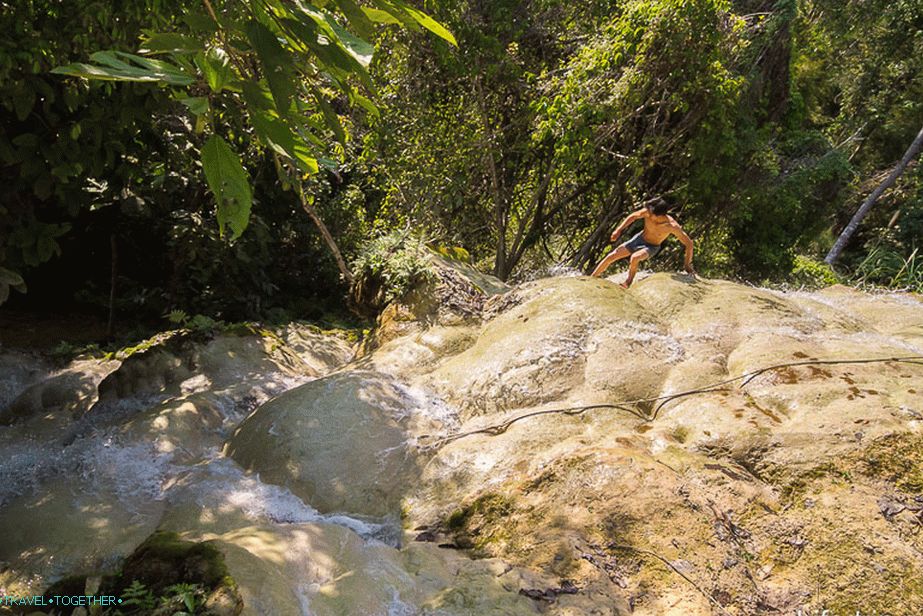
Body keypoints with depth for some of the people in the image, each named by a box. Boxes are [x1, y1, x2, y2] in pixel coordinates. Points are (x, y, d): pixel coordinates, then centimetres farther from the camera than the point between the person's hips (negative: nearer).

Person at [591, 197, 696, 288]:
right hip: (639, 238, 4)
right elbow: (633, 216, -3)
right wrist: (619, 229, -7)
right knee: (611, 256, -3)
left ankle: (628, 283, -12)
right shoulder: (648, 212, -26)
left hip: (652, 247, -4)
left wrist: (688, 265, -19)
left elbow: (689, 243, -24)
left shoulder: (672, 226, -33)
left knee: (635, 257, -36)